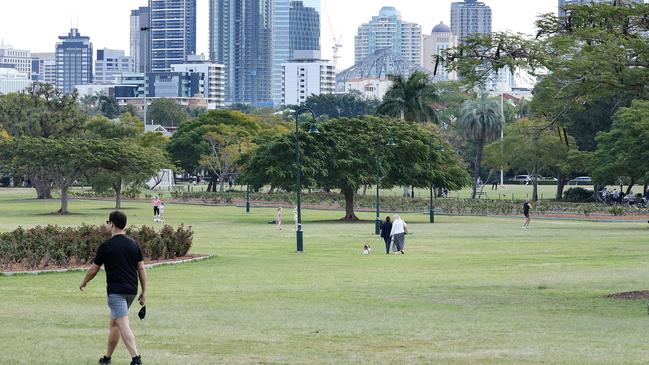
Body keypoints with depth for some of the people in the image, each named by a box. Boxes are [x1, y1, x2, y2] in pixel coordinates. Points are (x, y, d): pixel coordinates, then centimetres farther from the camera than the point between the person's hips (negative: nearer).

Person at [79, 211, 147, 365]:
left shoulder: (106, 246, -8)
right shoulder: (134, 244, 7)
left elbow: (93, 269, 1)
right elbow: (141, 269, 7)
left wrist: (83, 283, 20)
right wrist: (144, 292, 13)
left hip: (116, 291, -7)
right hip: (131, 291, 7)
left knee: (123, 325, -13)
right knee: (114, 323, 20)